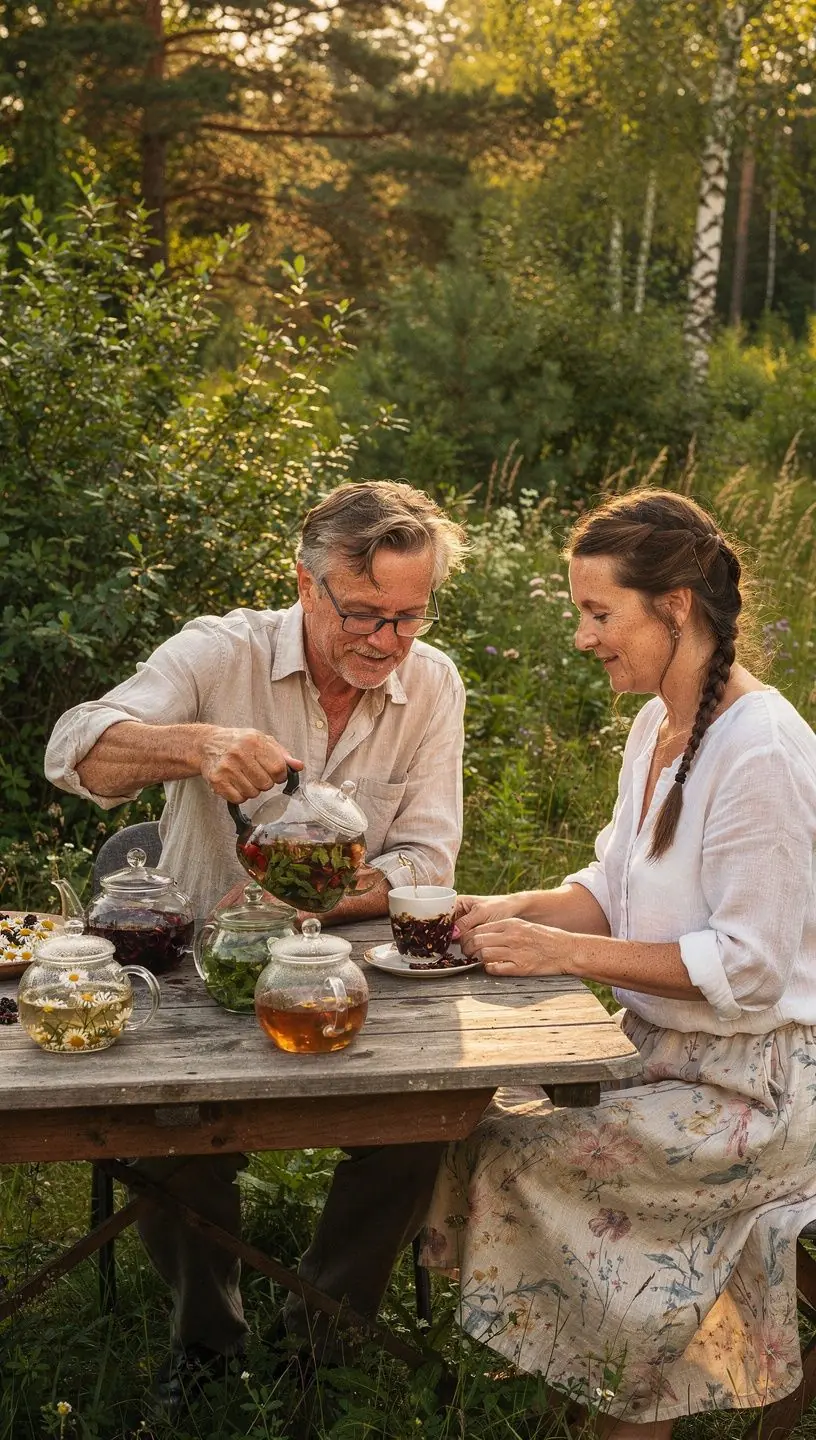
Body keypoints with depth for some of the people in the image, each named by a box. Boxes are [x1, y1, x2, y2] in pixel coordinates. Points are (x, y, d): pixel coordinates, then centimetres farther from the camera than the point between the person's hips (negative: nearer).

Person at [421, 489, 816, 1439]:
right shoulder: (658, 725, 6)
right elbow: (619, 889, 12)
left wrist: (562, 951, -23)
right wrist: (519, 911, -6)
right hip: (663, 1052, 9)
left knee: (514, 1153, -18)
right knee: (470, 1116, -3)